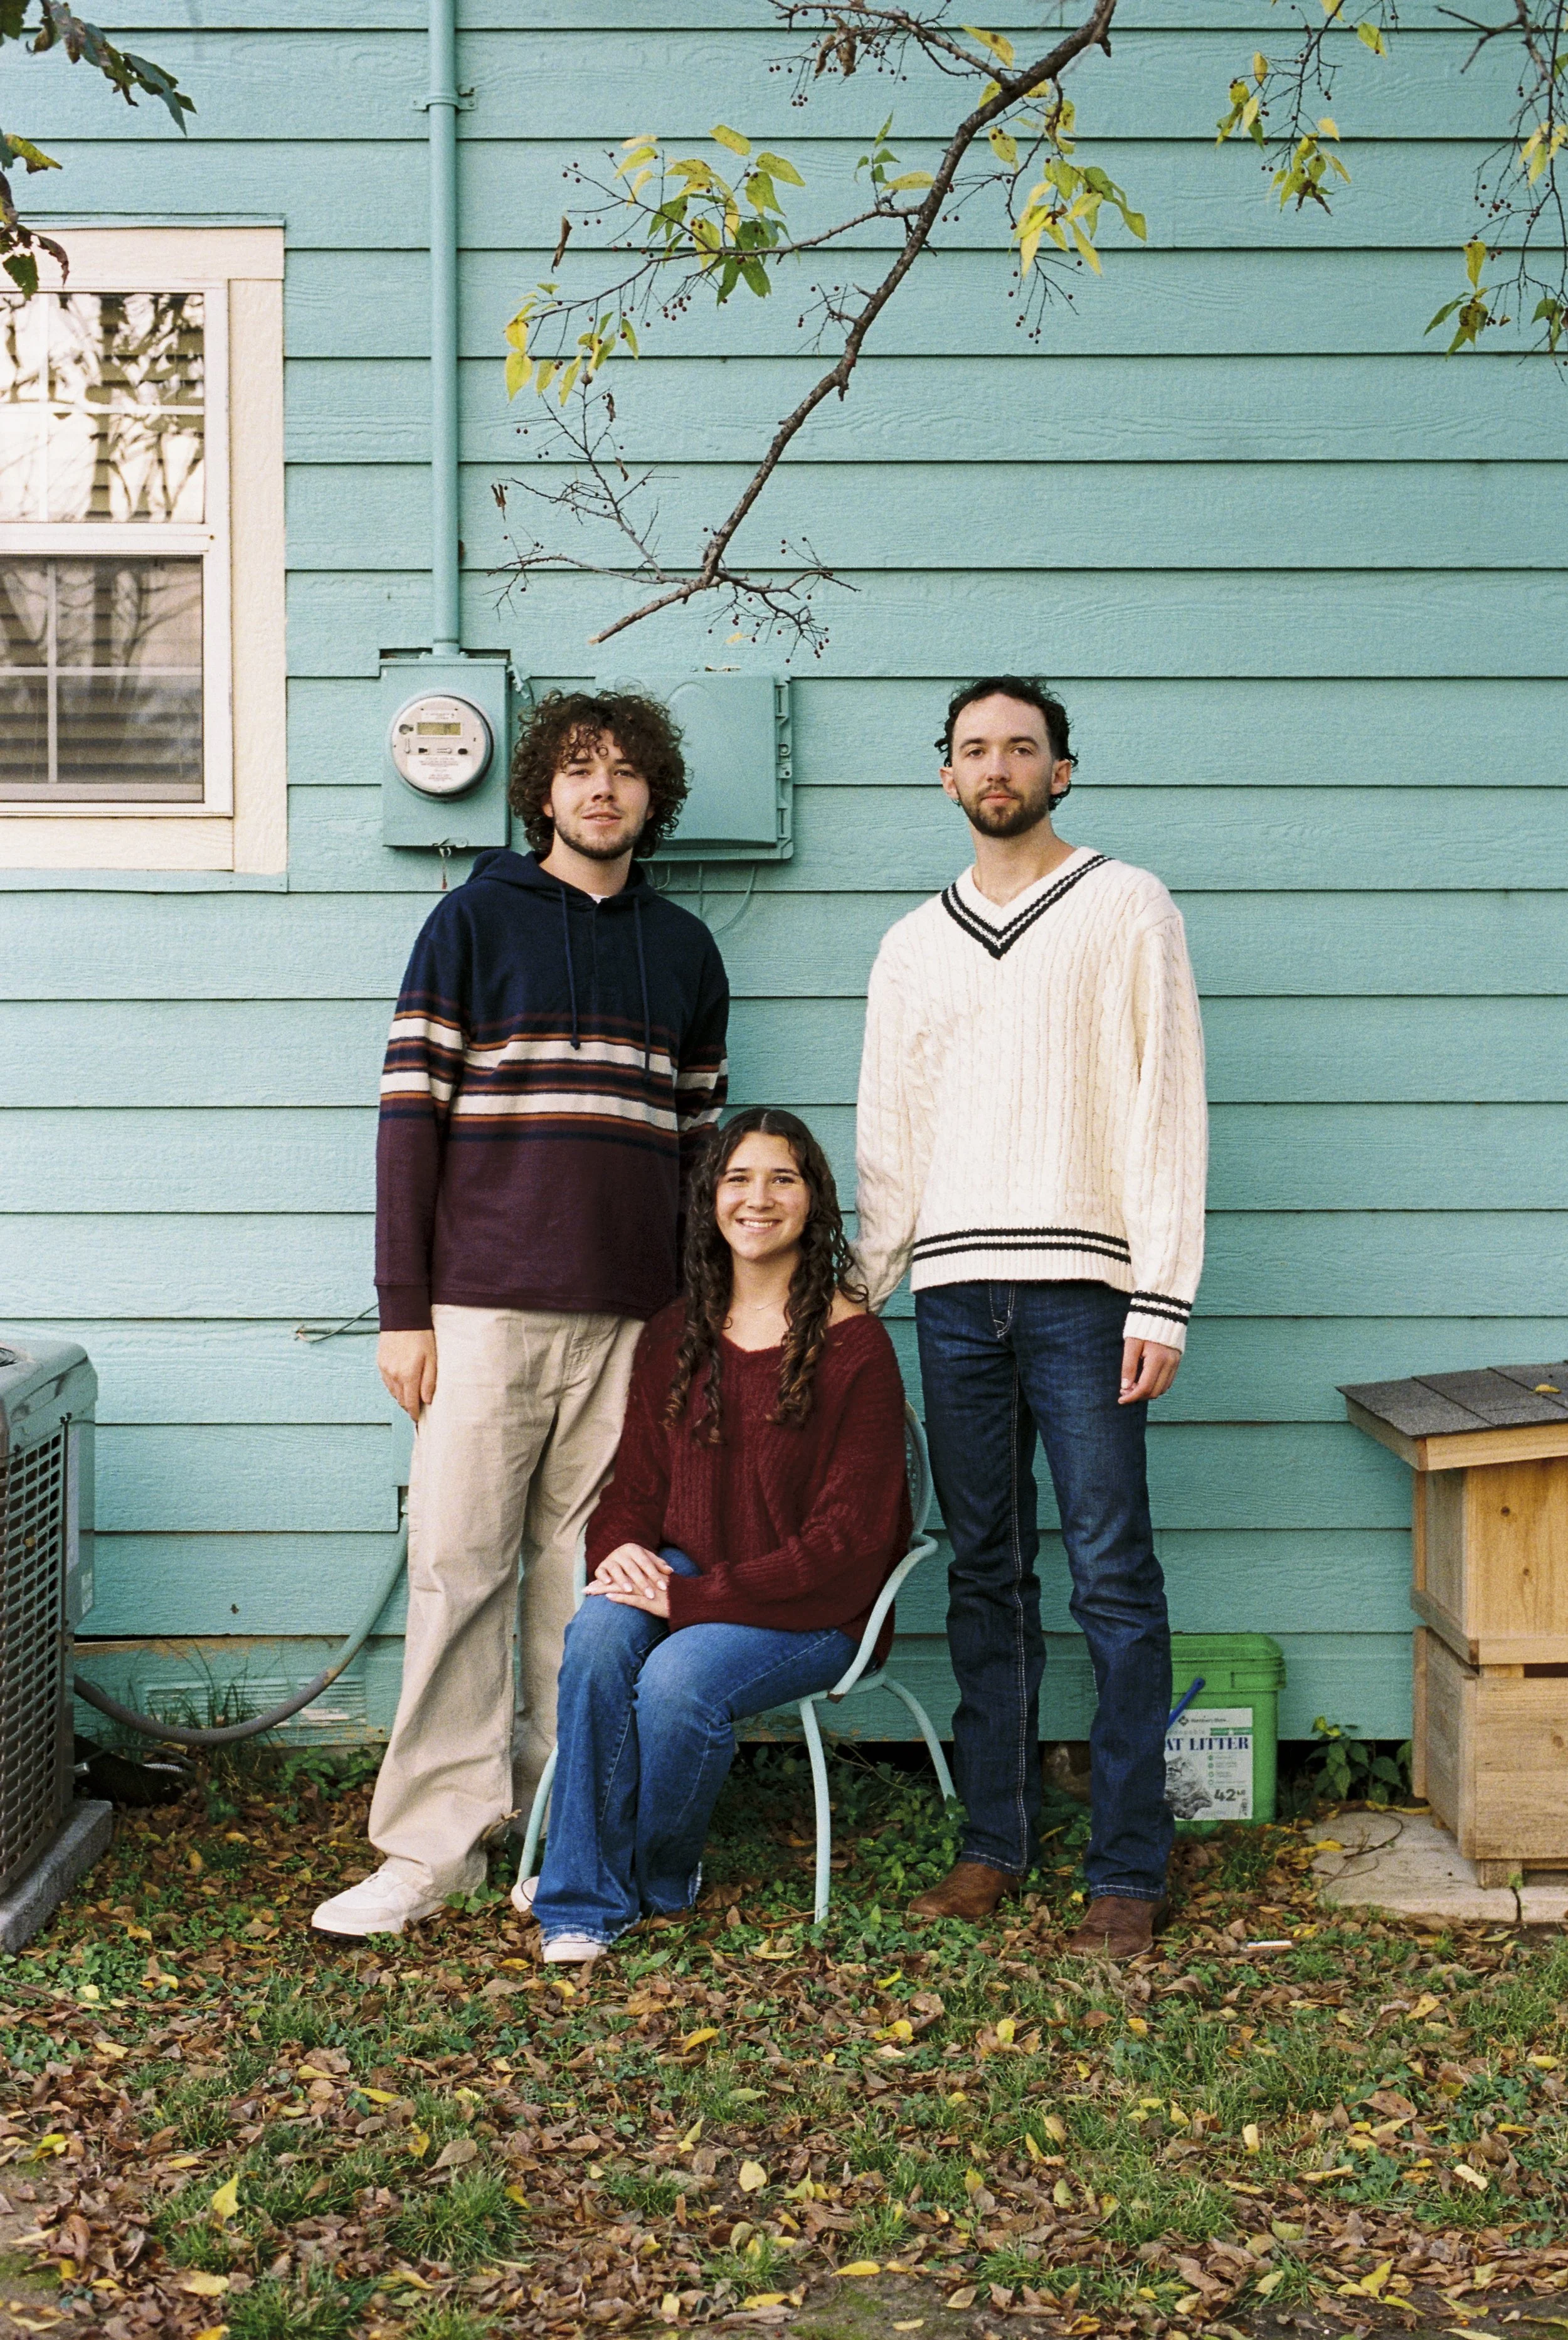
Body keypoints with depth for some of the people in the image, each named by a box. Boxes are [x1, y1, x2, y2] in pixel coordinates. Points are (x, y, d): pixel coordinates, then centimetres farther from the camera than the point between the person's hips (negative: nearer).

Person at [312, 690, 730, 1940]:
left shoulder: (685, 949, 15)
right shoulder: (476, 921, 4)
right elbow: (411, 1116, 0)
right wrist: (402, 1308, -6)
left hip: (631, 1318, 3)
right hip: (484, 1307, -3)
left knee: (589, 1577, 5)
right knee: (458, 1568, -3)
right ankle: (434, 1844, 4)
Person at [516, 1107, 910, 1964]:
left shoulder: (853, 1346, -9)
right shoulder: (675, 1338, 9)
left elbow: (847, 1540, -14)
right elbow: (635, 1484, 14)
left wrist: (692, 1597, -20)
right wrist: (622, 1548, -12)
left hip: (813, 1608, -4)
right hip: (684, 1577, 5)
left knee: (678, 1679, -32)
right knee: (598, 1630, -28)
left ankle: (660, 1877, 0)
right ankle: (583, 1897, -18)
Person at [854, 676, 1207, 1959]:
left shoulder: (1125, 907, 3)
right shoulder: (915, 945, 17)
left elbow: (1167, 1105, -3)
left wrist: (1162, 1298, -11)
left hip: (1082, 1288, -4)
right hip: (954, 1293, 4)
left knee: (1114, 1576, -4)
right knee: (986, 1574, 8)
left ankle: (1130, 1866, 2)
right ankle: (995, 1841, 17)